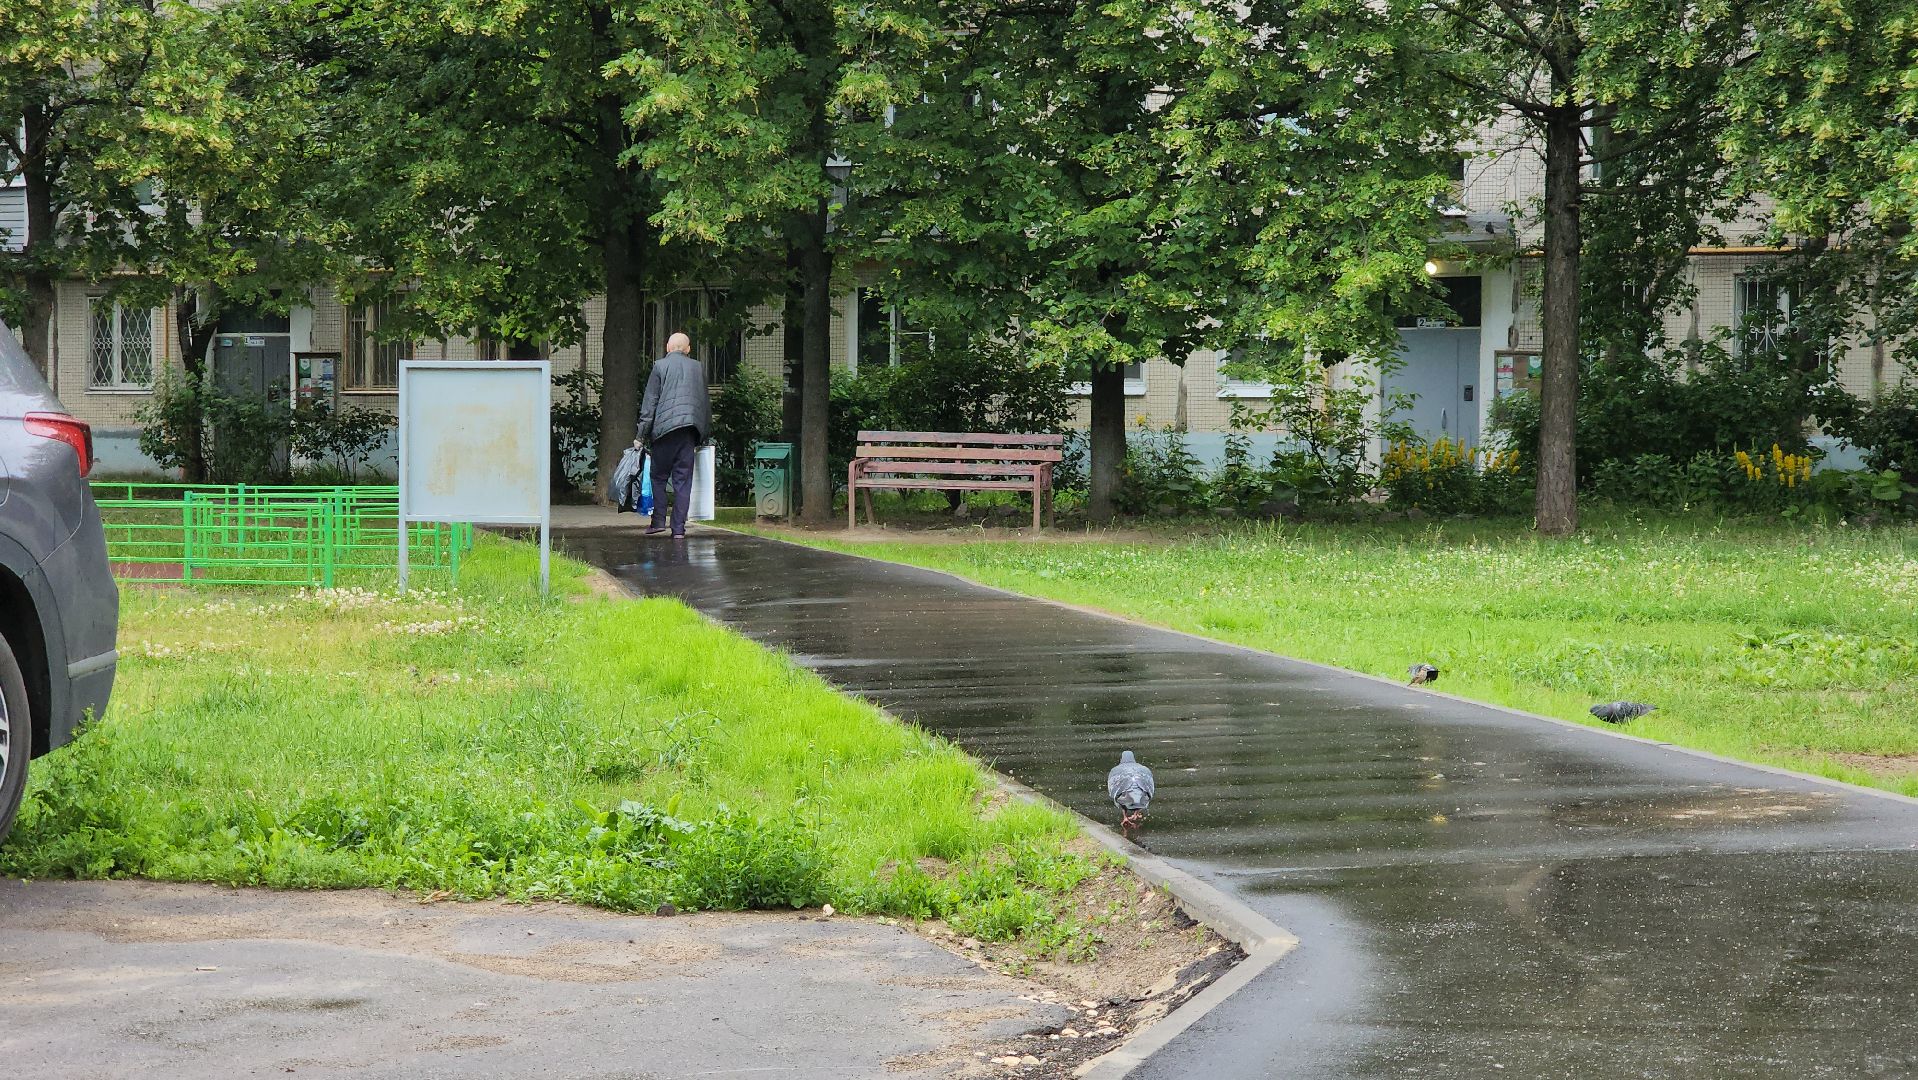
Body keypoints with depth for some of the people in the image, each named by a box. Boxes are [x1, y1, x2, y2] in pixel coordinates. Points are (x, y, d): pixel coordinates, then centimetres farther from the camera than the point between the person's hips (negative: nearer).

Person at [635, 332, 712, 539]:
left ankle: (658, 520, -4)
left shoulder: (660, 366, 2)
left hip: (665, 427, -3)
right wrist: (702, 437, 22)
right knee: (683, 479, 3)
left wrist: (641, 435, 1)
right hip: (690, 428, 3)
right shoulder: (698, 368, 13)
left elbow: (650, 401, -1)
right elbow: (705, 402, 16)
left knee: (659, 476, 6)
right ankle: (678, 528, 1)